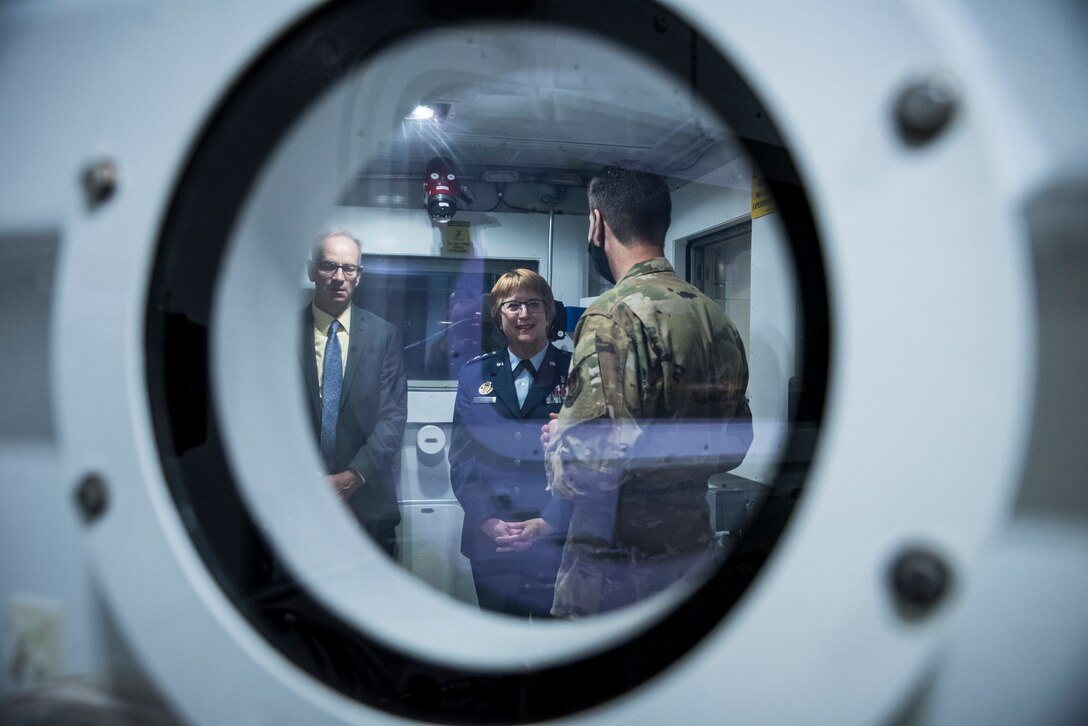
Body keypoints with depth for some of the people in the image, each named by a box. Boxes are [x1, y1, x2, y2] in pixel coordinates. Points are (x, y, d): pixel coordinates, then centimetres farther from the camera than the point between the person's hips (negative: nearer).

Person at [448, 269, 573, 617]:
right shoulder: (475, 373, 8)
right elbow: (461, 454, 4)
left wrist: (548, 523, -13)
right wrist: (487, 520, -8)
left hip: (558, 539, -2)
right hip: (489, 541, 2)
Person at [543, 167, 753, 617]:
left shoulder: (615, 315, -20)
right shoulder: (717, 318, 4)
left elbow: (586, 471, -26)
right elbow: (735, 445, 12)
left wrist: (556, 440, -5)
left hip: (616, 571, -7)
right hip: (694, 550, 7)